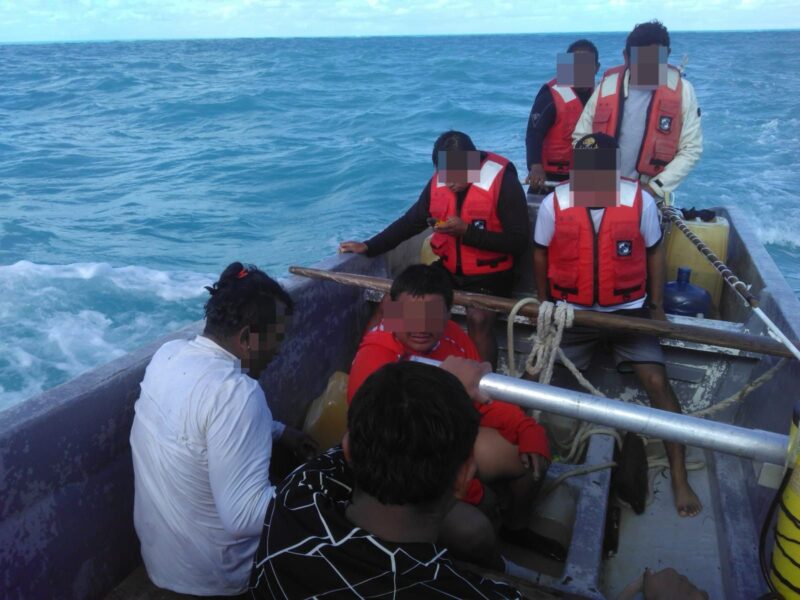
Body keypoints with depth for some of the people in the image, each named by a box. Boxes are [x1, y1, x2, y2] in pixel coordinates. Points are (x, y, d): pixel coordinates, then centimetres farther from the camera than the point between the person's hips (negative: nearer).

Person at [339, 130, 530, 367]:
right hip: (448, 268, 5)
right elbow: (411, 221, 7)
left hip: (489, 273, -5)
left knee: (478, 318, -29)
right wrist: (369, 246, 1)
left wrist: (467, 230, -26)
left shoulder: (503, 181, -17)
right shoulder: (439, 179, -1)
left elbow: (519, 242, -19)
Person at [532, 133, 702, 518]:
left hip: (628, 310, -1)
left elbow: (654, 252, 2)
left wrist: (656, 307, 4)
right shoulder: (554, 203, -13)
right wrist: (545, 305, 12)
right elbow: (541, 254, 3)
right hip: (572, 311, 1)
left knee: (658, 383, -9)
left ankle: (679, 479, 4)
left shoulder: (640, 201, -14)